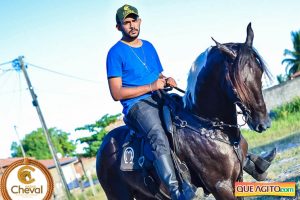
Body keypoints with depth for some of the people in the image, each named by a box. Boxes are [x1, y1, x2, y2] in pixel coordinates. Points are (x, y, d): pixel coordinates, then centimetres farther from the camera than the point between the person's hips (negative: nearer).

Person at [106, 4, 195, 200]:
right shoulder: (116, 53, -1)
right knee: (159, 139, -34)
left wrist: (167, 81, 2)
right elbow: (117, 93, -8)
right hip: (137, 105, -7)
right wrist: (150, 87, -13)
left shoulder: (148, 46, 19)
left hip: (160, 99, 7)